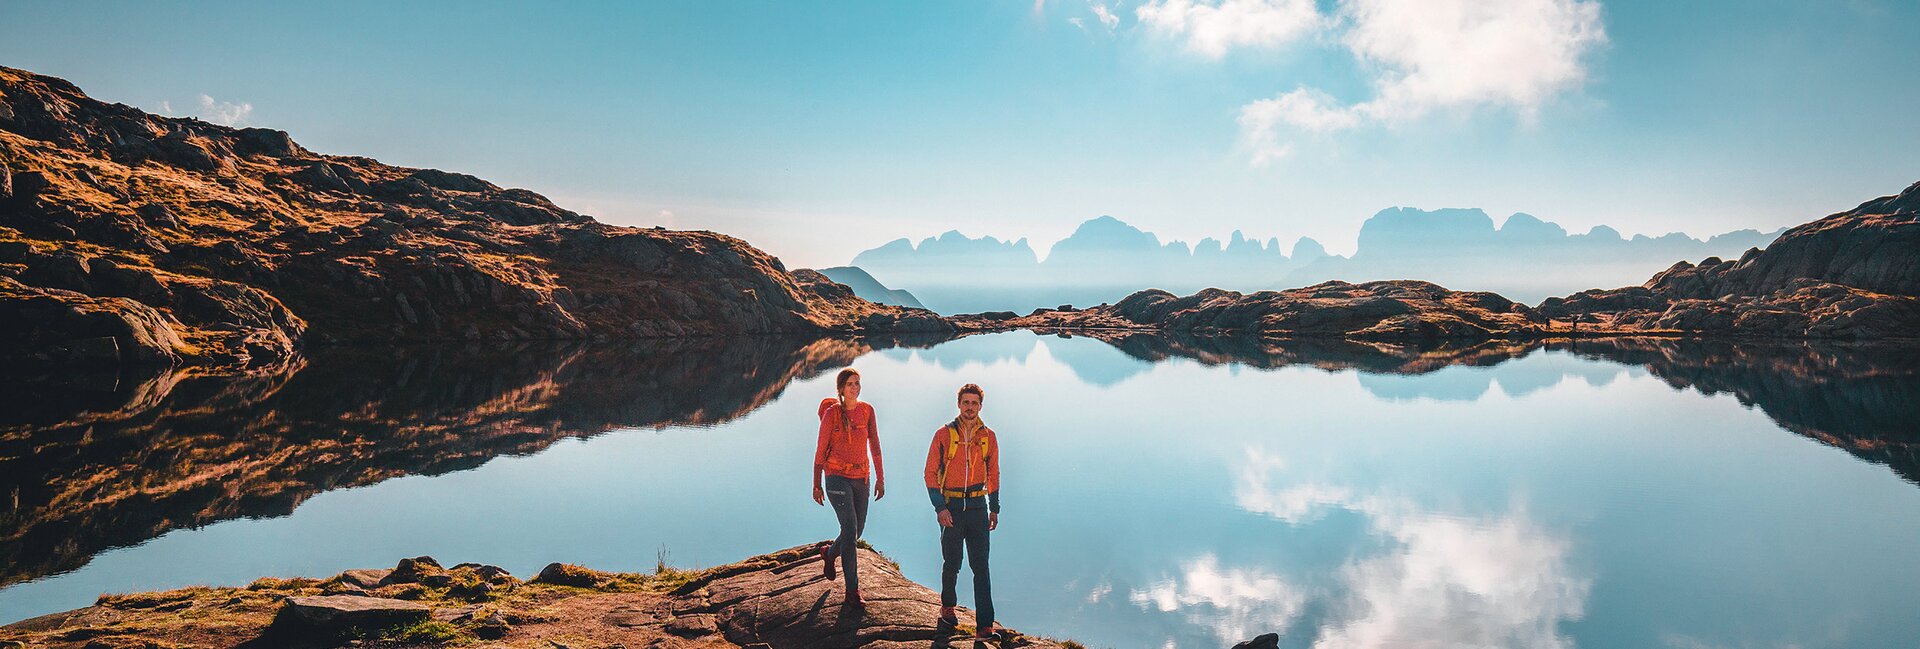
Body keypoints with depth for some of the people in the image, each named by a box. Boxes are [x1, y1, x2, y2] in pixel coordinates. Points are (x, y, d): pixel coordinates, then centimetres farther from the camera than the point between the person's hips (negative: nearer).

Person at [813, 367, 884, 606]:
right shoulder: (831, 413, -9)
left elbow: (875, 445, 6)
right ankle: (852, 591, -4)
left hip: (861, 478, 5)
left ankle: (829, 552, 48)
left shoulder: (867, 410, 3)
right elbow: (820, 450, -4)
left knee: (857, 531, 14)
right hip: (837, 477, -5)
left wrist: (880, 478, 3)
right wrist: (816, 485, -2)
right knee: (850, 530, -13)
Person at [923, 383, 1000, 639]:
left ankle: (984, 626, -3)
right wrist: (939, 507, -11)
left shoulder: (989, 437, 4)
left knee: (981, 567, -3)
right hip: (951, 508, -1)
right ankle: (947, 606, 37)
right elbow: (930, 473, -3)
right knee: (951, 564, 10)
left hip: (978, 507, 1)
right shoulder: (944, 435, -4)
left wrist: (995, 508, 12)